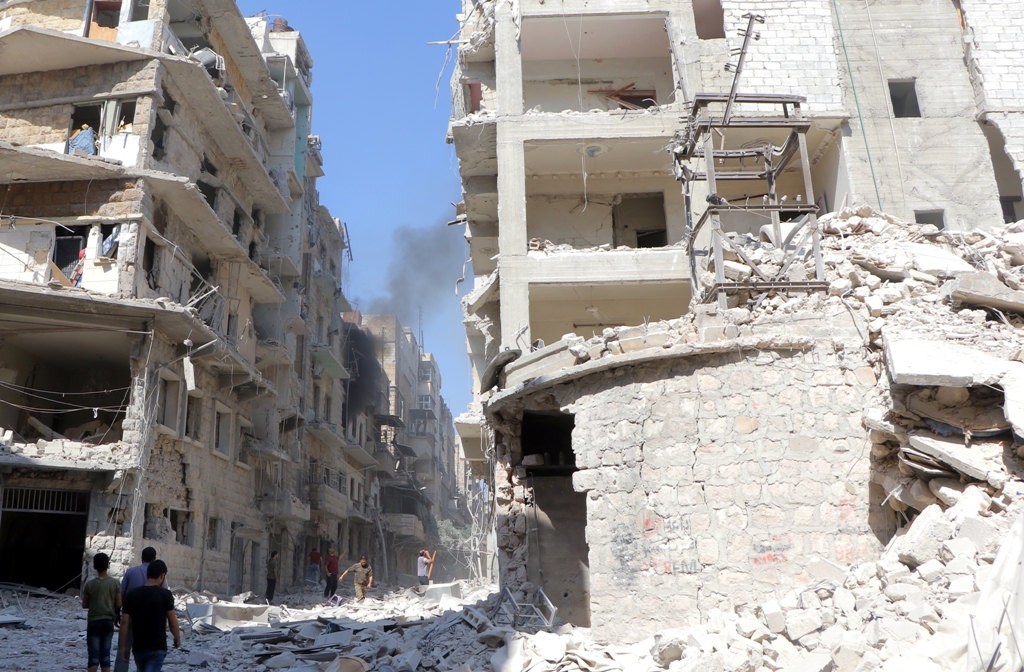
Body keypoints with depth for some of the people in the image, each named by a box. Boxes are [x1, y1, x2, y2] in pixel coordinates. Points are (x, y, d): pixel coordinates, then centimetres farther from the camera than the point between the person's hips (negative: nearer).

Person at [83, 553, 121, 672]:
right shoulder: (115, 583, -5)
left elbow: (84, 605, 0)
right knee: (105, 653, 10)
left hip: (94, 622, -2)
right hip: (108, 622, 2)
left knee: (94, 654, 1)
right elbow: (118, 604, -4)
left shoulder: (90, 585, -8)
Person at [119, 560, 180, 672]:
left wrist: (123, 646, 7)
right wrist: (177, 638, 13)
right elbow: (172, 622, -4)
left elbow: (125, 622, -1)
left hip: (138, 647, 5)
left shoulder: (132, 594, 0)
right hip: (158, 647, -5)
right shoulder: (165, 594, -9)